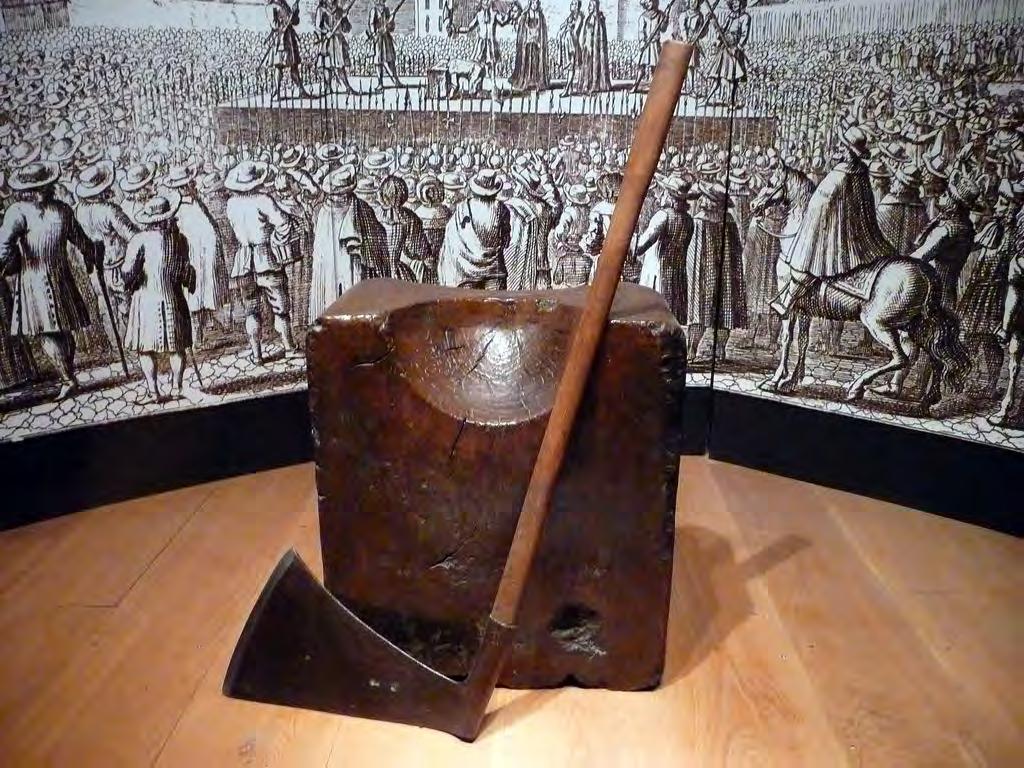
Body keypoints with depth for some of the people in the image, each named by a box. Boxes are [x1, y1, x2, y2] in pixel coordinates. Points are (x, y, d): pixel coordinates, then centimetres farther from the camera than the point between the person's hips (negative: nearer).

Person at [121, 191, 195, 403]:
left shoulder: (140, 239, -8)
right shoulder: (179, 239, -1)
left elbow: (128, 271, -12)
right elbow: (186, 271, 2)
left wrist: (129, 284, 7)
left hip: (146, 300, -2)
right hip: (173, 299, 2)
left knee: (145, 347, 5)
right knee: (177, 346, 10)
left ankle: (153, 389, 1)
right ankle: (176, 387, 9)